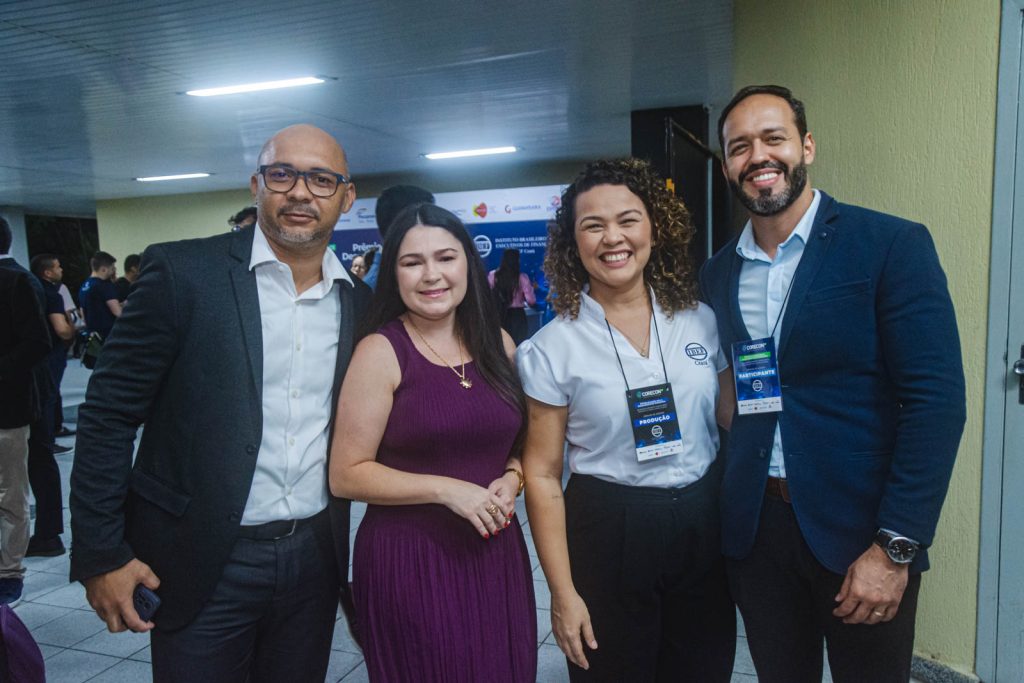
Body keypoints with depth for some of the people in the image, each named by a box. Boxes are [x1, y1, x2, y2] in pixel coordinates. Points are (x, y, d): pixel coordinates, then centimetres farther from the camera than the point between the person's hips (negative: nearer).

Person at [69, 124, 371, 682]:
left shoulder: (357, 301, 2)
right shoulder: (182, 272, -10)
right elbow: (108, 414, -7)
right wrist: (101, 554, -7)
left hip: (315, 556, 4)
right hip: (202, 565, -3)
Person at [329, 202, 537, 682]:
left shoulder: (497, 344, 3)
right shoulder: (380, 351, -10)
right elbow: (346, 475, -11)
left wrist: (511, 477, -6)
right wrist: (446, 489, -18)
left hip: (497, 553, 5)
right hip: (409, 559, -4)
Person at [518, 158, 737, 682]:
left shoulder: (700, 319, -1)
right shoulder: (552, 348, -10)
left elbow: (732, 423, 10)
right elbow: (542, 474, -7)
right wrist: (563, 593, -7)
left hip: (704, 527, 3)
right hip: (608, 535, -3)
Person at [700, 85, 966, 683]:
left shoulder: (893, 245, -8)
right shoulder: (718, 274, 5)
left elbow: (937, 399, -12)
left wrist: (895, 547, -15)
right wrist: (719, 516, 1)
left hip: (860, 531, -3)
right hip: (754, 528, 4)